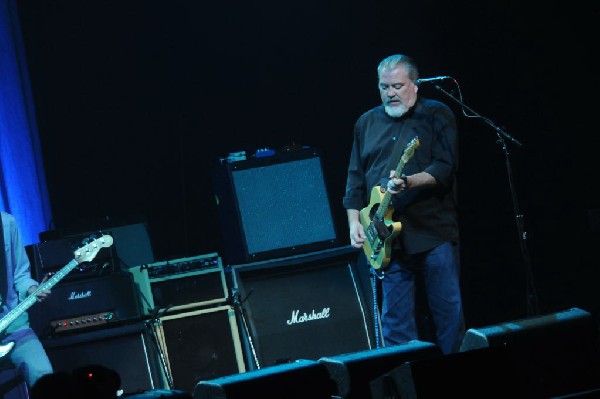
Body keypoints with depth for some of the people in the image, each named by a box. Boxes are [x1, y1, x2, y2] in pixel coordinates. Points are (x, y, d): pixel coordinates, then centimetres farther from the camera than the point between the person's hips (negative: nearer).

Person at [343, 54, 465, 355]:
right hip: (386, 239, 4)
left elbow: (445, 168, -9)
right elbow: (355, 179, 17)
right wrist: (354, 221, 5)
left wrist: (410, 182, -24)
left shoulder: (436, 115, 3)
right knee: (396, 323, 3)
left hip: (434, 234, -4)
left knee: (449, 315, -2)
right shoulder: (366, 123, 16)